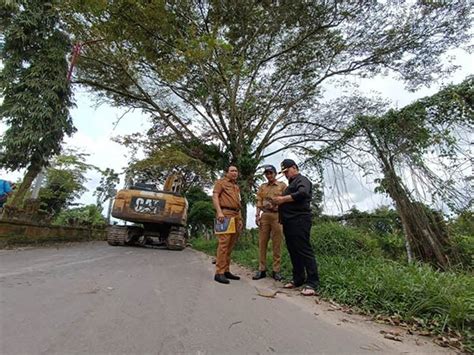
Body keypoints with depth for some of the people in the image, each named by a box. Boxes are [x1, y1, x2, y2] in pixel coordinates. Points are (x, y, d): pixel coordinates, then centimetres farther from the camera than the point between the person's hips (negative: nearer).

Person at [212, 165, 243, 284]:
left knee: (230, 245, 7)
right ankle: (219, 273, -8)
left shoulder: (237, 187, 27)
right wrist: (219, 212, -19)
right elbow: (215, 196, -6)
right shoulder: (221, 182, 7)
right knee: (223, 243, -12)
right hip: (225, 214, -7)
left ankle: (226, 270, 14)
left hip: (236, 216, 7)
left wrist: (240, 219, 20)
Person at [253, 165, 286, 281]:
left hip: (277, 215, -3)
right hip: (264, 215, 3)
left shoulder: (282, 185, 8)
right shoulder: (262, 187, 17)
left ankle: (276, 270, 10)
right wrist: (257, 215, 1)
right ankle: (262, 269, 12)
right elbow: (259, 202, 11)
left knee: (277, 244, 1)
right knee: (262, 242, 3)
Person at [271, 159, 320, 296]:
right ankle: (298, 279, 20)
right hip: (289, 221, 9)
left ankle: (312, 282, -3)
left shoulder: (302, 179, -1)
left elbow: (303, 193, -22)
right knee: (293, 251, 11)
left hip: (299, 220, -9)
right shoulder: (291, 184, 26)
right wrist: (279, 203, 9)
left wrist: (283, 199, -16)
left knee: (304, 250, -9)